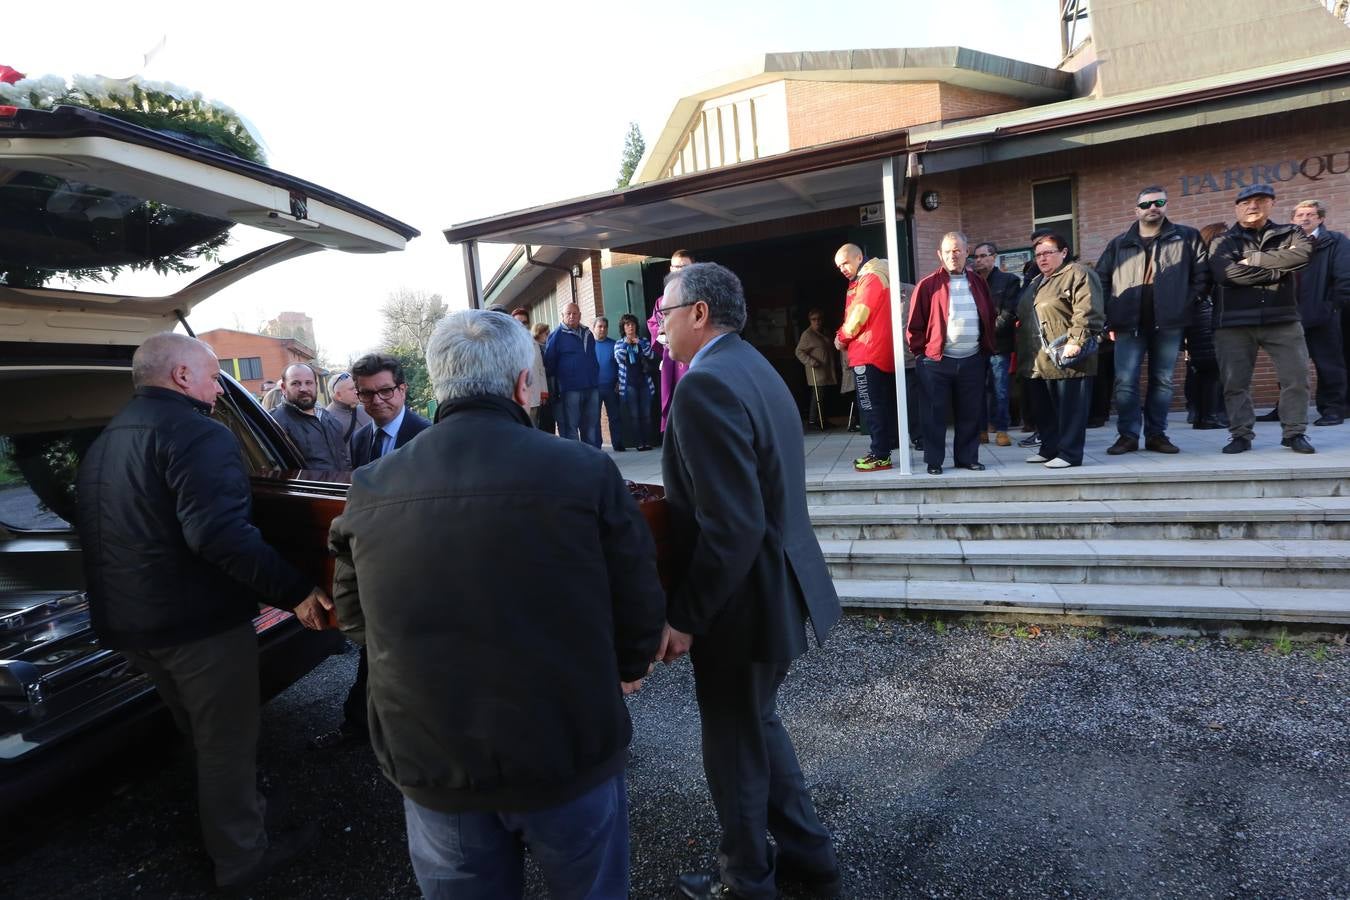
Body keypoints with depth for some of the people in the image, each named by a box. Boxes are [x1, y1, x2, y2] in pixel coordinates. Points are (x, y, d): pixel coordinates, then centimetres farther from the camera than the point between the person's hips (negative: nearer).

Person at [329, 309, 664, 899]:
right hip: (567, 750, -2)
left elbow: (354, 615, 5)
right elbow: (639, 601, -9)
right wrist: (629, 666, 14)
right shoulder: (585, 471, -17)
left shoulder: (371, 490, -8)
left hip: (431, 761, 3)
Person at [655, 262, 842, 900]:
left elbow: (732, 527, -29)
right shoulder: (752, 367, 8)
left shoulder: (706, 385, -24)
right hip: (779, 585, 10)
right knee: (757, 725, 27)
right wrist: (672, 499, 14)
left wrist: (683, 617, -19)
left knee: (734, 749, 13)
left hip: (744, 602, -9)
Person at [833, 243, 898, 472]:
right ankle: (882, 449, 17)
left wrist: (841, 337, -3)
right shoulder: (861, 280, 21)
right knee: (881, 405, 12)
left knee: (871, 407, -8)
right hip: (878, 353, 10)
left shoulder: (872, 277, -10)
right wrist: (845, 337, 5)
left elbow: (859, 315, -16)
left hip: (869, 354, -10)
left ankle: (880, 456, -5)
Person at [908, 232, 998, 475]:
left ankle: (967, 457, 20)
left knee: (971, 413, 9)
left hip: (972, 361, 4)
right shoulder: (928, 285, -3)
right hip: (937, 362, -4)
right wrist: (921, 352, -4)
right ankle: (934, 461, 9)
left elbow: (990, 319, 17)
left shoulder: (978, 283, 11)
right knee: (935, 414, 1)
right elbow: (915, 324, -3)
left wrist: (987, 350, 13)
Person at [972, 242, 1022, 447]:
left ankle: (1001, 429, 7)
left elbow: (1009, 312, -4)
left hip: (998, 344, -3)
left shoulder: (1009, 280, 4)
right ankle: (981, 429, 12)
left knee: (999, 390, 0)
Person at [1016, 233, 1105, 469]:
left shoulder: (1077, 274, -5)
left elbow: (1088, 311, -17)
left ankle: (1069, 453, 2)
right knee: (1043, 410, 14)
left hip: (1065, 359, -9)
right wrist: (1021, 355, 22)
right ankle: (1049, 448, 24)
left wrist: (1076, 341, -25)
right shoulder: (1035, 283, 23)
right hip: (1036, 362, 9)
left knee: (1070, 409, -3)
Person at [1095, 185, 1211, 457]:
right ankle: (1128, 435, 4)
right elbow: (1101, 280, 9)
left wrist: (1186, 305, -6)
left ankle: (1157, 434, 15)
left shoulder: (1187, 237, 6)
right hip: (1129, 325, 0)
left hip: (1168, 324, 0)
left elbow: (1203, 275, 4)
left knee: (1162, 381, 6)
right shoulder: (1119, 244, 10)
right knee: (1126, 382, -4)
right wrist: (1109, 318, 1)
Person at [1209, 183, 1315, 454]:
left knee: (1296, 378, -1)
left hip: (1282, 320, 1)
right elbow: (1228, 273, -13)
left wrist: (1254, 259, -11)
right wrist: (1280, 270, -8)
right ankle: (1241, 434, 11)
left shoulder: (1290, 234, 12)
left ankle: (1294, 432, 13)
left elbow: (1303, 253, -11)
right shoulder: (1223, 242, 6)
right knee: (1235, 382, 1)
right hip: (1234, 323, -1)